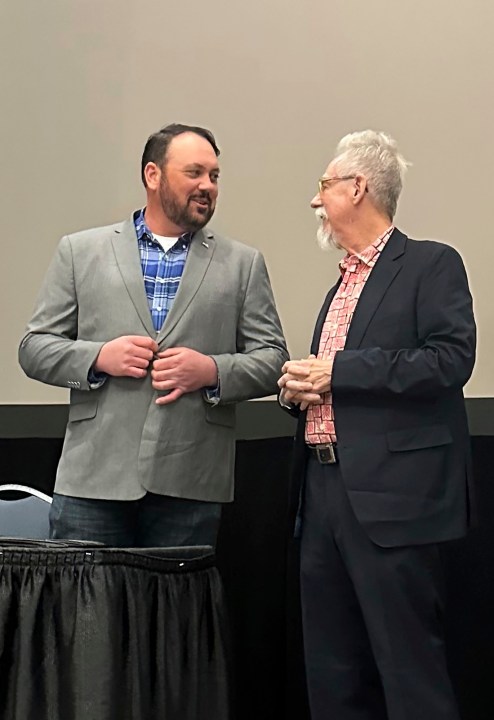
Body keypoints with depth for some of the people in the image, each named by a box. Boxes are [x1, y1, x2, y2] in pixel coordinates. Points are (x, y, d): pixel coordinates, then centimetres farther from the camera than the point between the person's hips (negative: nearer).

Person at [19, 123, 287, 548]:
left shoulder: (243, 265, 13)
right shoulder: (80, 252, 11)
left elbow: (273, 360, 9)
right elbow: (34, 348, 9)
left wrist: (212, 370, -10)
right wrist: (98, 356, -9)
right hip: (94, 480, 0)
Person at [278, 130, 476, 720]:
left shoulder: (431, 265, -3)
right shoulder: (341, 285, 23)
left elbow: (451, 358, -18)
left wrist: (335, 370, -16)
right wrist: (298, 389, 7)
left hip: (391, 496, -8)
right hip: (325, 492, 9)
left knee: (408, 661, -7)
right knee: (331, 670, 11)